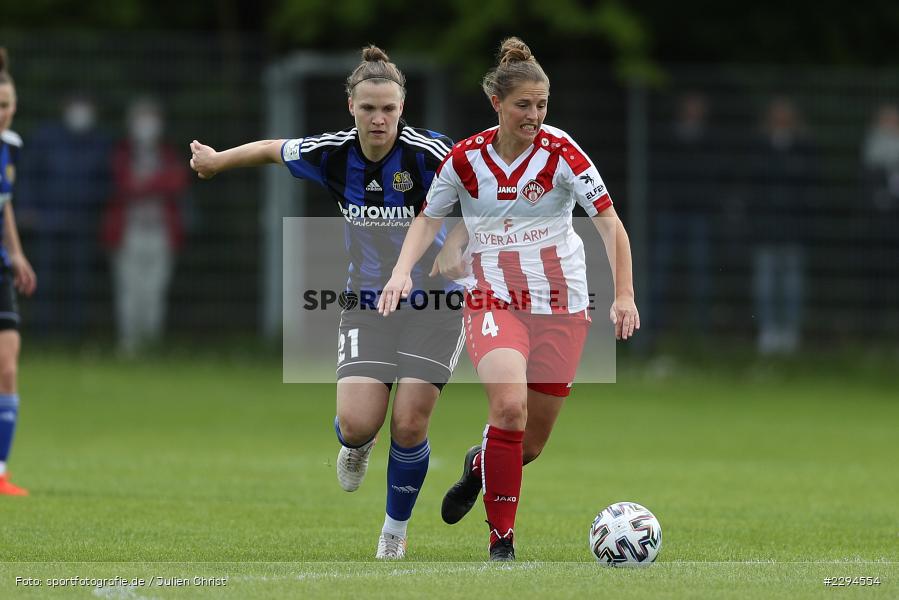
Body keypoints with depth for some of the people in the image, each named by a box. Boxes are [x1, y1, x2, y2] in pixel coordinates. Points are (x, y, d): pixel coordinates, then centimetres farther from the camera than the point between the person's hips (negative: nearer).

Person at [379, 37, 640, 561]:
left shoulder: (561, 153, -10)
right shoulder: (465, 158, -3)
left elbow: (610, 223, -14)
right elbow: (429, 218, 10)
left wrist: (624, 294, -25)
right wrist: (403, 270, -8)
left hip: (560, 303, 0)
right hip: (492, 299, 0)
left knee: (531, 443, 7)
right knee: (508, 405, -27)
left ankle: (480, 465, 45)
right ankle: (501, 538, -15)